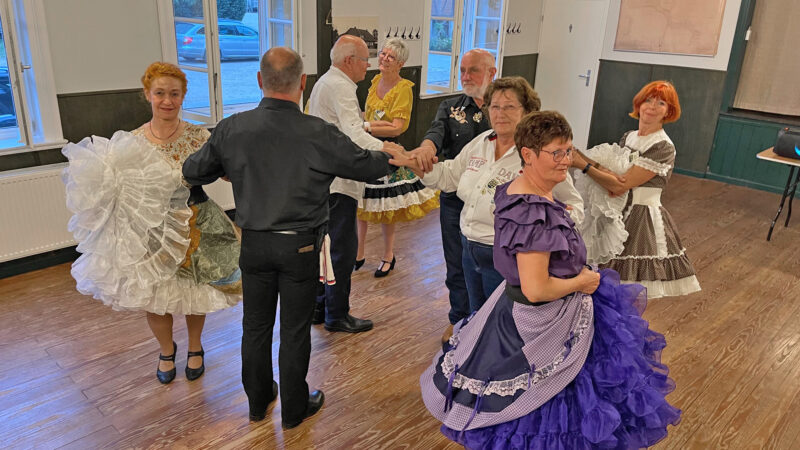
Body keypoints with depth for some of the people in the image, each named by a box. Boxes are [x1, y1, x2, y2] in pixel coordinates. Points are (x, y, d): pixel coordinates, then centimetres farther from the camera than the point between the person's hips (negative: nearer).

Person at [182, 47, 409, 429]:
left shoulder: (232, 129, -9)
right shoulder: (318, 134, -18)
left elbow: (192, 172, 4)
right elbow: (367, 166, -5)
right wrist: (392, 158, 18)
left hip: (254, 243, 3)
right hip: (300, 246, -3)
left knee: (256, 325, 19)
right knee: (295, 329, 12)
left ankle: (258, 400, 38)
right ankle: (294, 408, 30)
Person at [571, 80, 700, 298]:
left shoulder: (664, 147, -15)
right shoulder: (628, 137, 8)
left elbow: (622, 185, -19)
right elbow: (611, 171, 10)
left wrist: (583, 165, -18)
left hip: (644, 221, -7)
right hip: (620, 214, 7)